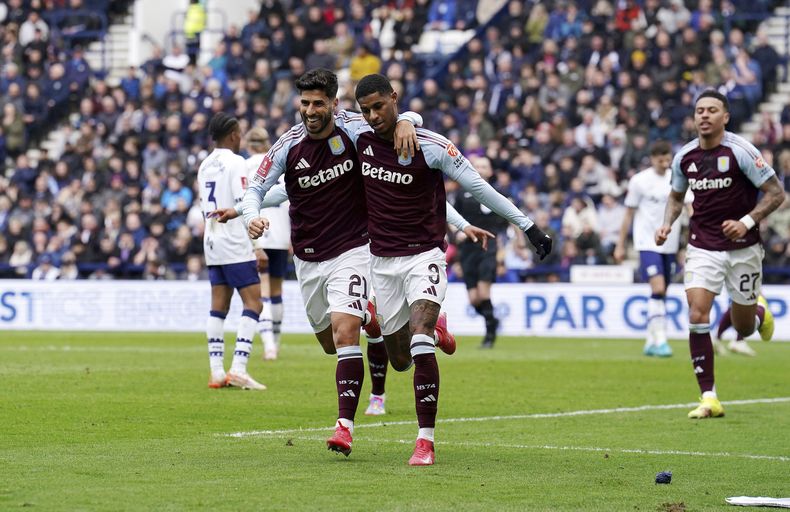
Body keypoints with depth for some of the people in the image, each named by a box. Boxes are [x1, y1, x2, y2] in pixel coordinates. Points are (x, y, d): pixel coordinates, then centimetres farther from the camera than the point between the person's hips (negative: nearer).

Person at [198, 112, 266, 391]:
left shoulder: (205, 166, 13)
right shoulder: (235, 163, -10)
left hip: (212, 243, 8)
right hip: (235, 245, -8)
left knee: (218, 306, 7)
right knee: (253, 303, -6)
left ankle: (217, 371, 4)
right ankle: (238, 368, -16)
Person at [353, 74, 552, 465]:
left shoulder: (430, 146, -13)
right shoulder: (359, 139, -3)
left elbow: (477, 186, -5)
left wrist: (527, 225, -3)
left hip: (424, 256, -4)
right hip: (382, 260, 4)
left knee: (420, 341, -23)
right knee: (400, 359, 8)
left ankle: (426, 440, -20)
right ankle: (435, 326, 44)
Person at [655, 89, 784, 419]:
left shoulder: (740, 151, -14)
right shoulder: (684, 157, 0)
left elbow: (775, 193, -10)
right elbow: (676, 195, 18)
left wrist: (746, 222, -22)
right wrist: (667, 224, 0)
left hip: (743, 248, -2)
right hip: (703, 248, 2)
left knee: (743, 328, 9)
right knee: (697, 316, -16)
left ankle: (759, 311, 49)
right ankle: (709, 398, -11)